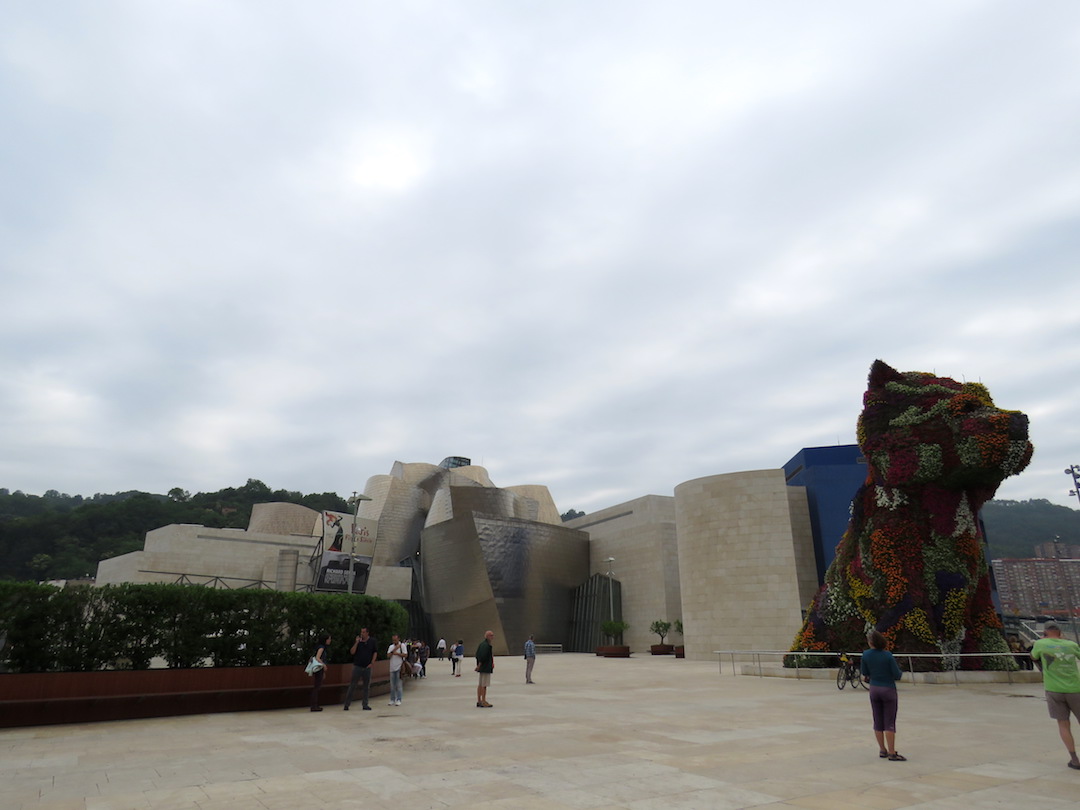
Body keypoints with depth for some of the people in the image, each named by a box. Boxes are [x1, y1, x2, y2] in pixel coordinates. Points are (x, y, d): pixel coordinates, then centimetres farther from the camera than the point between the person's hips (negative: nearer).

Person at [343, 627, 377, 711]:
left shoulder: (373, 641, 3)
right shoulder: (357, 641, 2)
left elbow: (375, 653, 6)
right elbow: (352, 652, -4)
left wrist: (372, 663, -3)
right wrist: (357, 642, -14)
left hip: (367, 667, 1)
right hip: (357, 666, -1)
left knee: (367, 686, 5)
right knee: (352, 685, -1)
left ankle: (365, 705, 13)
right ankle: (346, 704, 5)